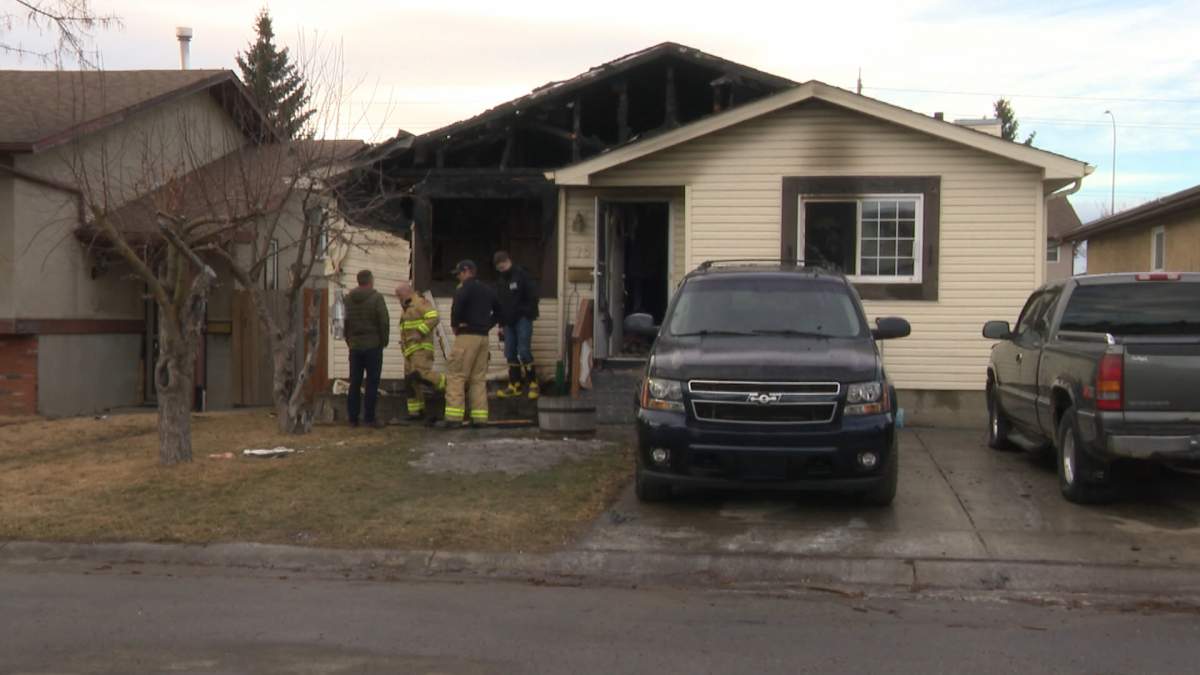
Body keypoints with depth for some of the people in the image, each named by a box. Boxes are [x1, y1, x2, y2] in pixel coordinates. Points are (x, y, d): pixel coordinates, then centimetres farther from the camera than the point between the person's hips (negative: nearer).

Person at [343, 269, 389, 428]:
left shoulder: (348, 299, 7)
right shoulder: (376, 298, -9)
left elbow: (345, 321, 12)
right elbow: (384, 321, -11)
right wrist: (383, 341, 1)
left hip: (354, 345, 5)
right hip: (373, 345, -5)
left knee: (354, 383, 9)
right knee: (372, 382, -2)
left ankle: (352, 418, 10)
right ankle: (369, 418, -4)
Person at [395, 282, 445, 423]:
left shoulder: (421, 303, -5)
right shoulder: (406, 309, 26)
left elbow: (433, 318, -20)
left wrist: (420, 332, -24)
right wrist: (403, 339, 19)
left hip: (421, 347, -9)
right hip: (410, 350, 10)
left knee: (420, 375, -25)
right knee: (410, 381, 4)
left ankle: (447, 384, -7)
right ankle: (416, 412, 8)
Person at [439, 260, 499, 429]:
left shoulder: (466, 287, -7)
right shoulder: (487, 289, 17)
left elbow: (458, 303, -24)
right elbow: (499, 310, 24)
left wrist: (454, 325, -10)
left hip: (467, 335, -8)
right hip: (483, 337, 8)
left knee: (455, 375, -6)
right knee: (478, 378, 10)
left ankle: (454, 417, -12)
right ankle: (480, 417, 8)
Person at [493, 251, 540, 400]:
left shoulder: (522, 276, -6)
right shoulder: (500, 281, 14)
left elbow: (533, 296, -8)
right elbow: (499, 304, 18)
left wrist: (527, 314, -12)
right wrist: (501, 324, 13)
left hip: (522, 320, -6)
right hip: (508, 322, 7)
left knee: (524, 351, -13)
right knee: (510, 354, 4)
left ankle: (533, 383, -5)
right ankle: (515, 385, 10)